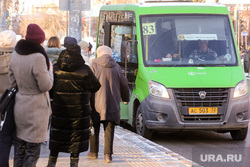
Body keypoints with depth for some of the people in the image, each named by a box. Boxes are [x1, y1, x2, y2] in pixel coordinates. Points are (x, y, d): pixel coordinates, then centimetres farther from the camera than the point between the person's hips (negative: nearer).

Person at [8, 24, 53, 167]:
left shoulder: (15, 55, 4)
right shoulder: (38, 58, -20)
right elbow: (45, 85, -16)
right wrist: (50, 70, -2)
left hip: (20, 105, 7)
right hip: (35, 108, -7)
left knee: (20, 149, 17)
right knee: (33, 152, 2)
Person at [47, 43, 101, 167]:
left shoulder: (55, 68, -3)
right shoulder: (85, 70, -10)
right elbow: (95, 87, -2)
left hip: (59, 110, 2)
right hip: (79, 111, -2)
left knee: (56, 138, 13)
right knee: (76, 138, 8)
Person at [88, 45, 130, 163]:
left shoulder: (94, 65, -1)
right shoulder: (116, 67, 8)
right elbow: (124, 85, 15)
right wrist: (125, 98, 31)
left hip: (97, 102, -2)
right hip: (112, 104, 2)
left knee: (94, 128, 11)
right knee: (109, 130, 2)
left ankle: (93, 152, 19)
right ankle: (108, 154, -5)